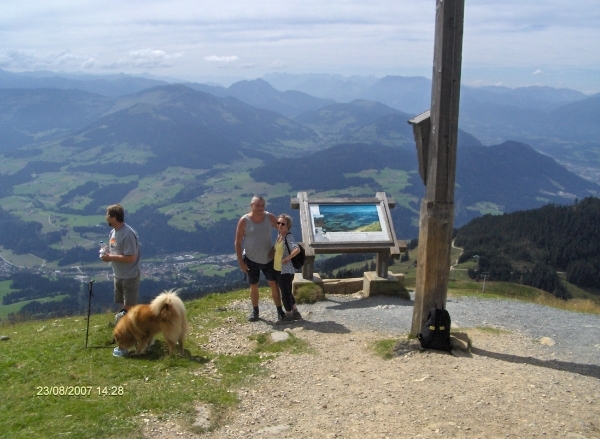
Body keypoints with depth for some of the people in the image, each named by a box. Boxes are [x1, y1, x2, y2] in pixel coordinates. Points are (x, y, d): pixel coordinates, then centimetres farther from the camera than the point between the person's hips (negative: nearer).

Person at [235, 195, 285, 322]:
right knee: (254, 286, 10)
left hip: (268, 258, 1)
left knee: (274, 284, 4)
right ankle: (255, 311, 27)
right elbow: (238, 242, -9)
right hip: (251, 259, -1)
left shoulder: (269, 217, -9)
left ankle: (280, 310, 15)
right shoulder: (244, 220, -15)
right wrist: (240, 261, -12)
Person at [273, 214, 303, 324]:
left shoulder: (288, 236, -20)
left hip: (286, 271, -9)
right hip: (278, 270, 9)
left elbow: (297, 249, -34)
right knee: (287, 292, 20)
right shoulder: (279, 235, 6)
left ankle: (288, 315, 19)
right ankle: (295, 313, 34)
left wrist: (287, 258, -26)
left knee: (285, 293, 4)